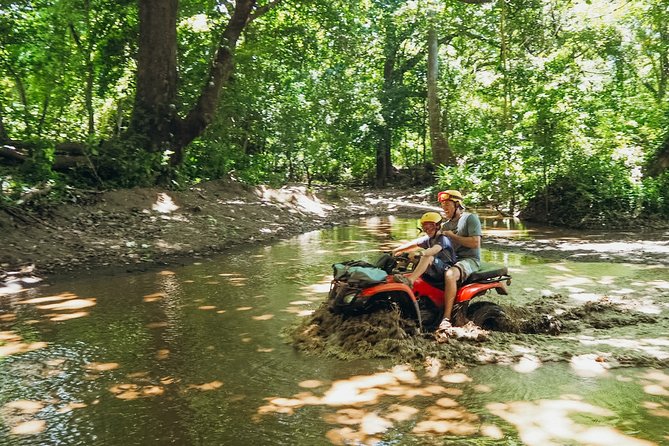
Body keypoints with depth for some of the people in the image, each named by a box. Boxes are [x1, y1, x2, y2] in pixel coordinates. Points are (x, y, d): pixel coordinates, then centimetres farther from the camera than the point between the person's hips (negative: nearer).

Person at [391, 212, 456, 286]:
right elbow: (413, 243, 2)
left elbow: (435, 249, -31)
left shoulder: (443, 239, -9)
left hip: (447, 268, -9)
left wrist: (419, 253, -49)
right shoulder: (428, 239, 14)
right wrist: (396, 250, -12)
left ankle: (409, 280, -42)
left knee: (427, 256, -31)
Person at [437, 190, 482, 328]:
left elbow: (475, 243, -14)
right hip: (451, 260, 8)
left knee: (450, 274, -37)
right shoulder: (446, 225, 20)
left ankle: (446, 318, -37)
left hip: (470, 259, -8)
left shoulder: (470, 218, -1)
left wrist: (452, 235, -11)